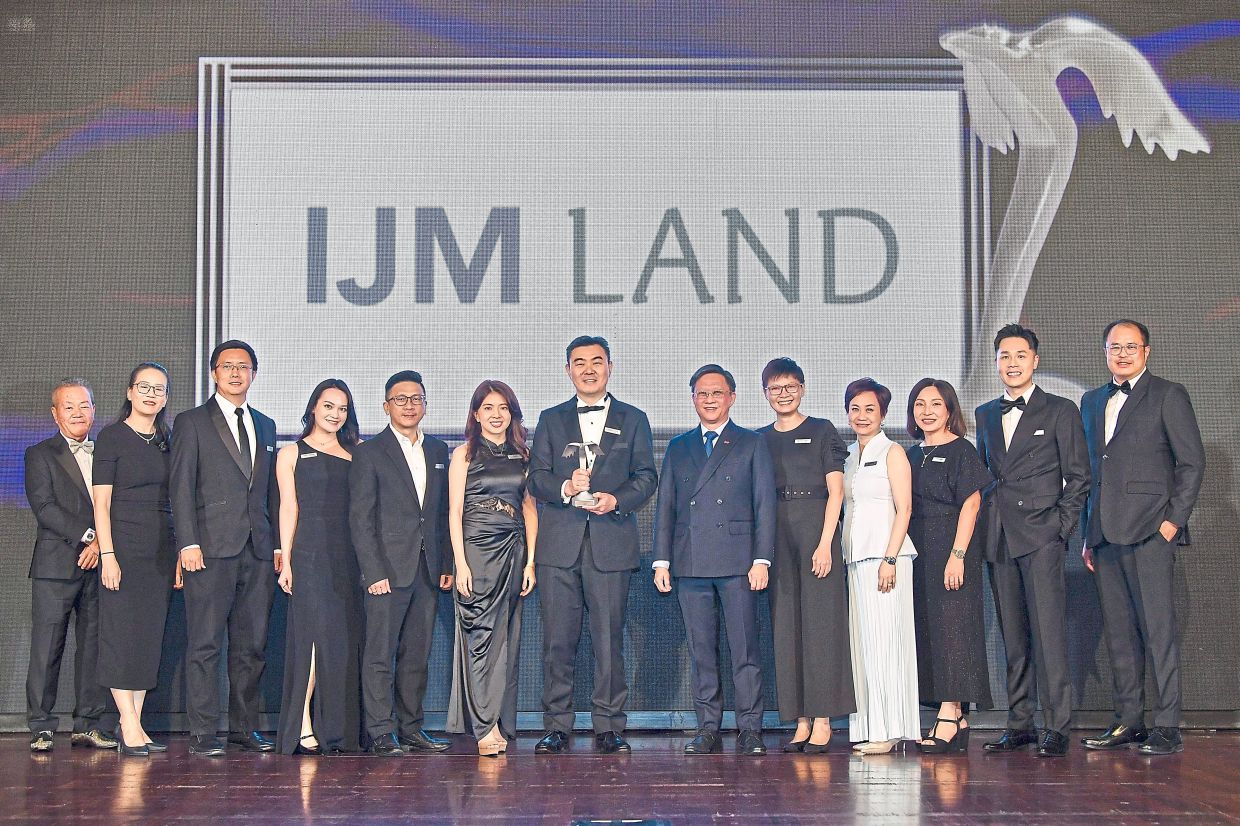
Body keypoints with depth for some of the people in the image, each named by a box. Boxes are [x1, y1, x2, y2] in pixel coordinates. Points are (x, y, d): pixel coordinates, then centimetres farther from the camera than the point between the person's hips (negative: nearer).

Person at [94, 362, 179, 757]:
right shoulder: (112, 437, -2)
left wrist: (180, 554, 9)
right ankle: (130, 727, -5)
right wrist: (107, 554, -13)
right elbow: (101, 502, -5)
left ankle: (132, 724, 9)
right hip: (124, 547, -5)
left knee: (150, 635, 4)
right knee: (123, 632, -6)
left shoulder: (167, 440, 13)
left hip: (161, 550, 5)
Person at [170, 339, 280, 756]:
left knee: (252, 645, 7)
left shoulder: (265, 426, 19)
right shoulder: (192, 422, 4)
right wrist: (188, 543, -12)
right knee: (205, 644, -4)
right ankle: (203, 732, 0)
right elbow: (181, 487, -3)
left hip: (258, 550, 5)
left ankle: (244, 726, 16)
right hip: (212, 549, -5)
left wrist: (278, 544, 11)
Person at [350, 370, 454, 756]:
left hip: (427, 571, 5)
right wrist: (374, 572, -13)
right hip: (388, 569, -5)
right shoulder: (370, 453, -1)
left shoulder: (438, 451, 14)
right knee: (379, 653, -4)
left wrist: (447, 563, 9)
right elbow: (360, 518, -5)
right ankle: (381, 732, 0)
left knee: (417, 654, 9)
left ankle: (411, 728, 17)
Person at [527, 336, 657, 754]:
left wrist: (616, 500, -13)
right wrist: (565, 488, -15)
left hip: (611, 542, -1)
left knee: (609, 638, -1)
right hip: (560, 543, 1)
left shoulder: (633, 420, 13)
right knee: (557, 639, 0)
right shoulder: (551, 419, 15)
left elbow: (646, 476, 6)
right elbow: (536, 477, 6)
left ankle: (608, 727, 5)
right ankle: (556, 727, 7)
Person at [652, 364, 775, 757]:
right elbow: (665, 507, 15)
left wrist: (762, 559, -6)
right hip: (690, 562, 3)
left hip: (737, 561, -3)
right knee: (700, 650, 4)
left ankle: (749, 730, 1)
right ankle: (708, 729, 9)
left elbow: (764, 504, 2)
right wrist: (661, 561, 6)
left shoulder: (752, 444, 8)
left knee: (744, 648, -4)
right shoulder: (678, 448, 17)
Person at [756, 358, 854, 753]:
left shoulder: (822, 431, 3)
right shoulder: (760, 439, 14)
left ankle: (822, 721, -3)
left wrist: (825, 543, -12)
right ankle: (801, 722, 6)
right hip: (776, 536, 4)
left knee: (820, 622, -5)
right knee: (785, 626, 2)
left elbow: (835, 491, -2)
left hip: (816, 530, -4)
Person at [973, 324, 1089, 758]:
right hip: (997, 539, 5)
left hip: (1041, 536, -5)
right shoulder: (985, 414, 17)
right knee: (1012, 635, 6)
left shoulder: (1060, 411, 4)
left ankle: (1057, 726, -8)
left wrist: (1062, 526, -5)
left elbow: (1078, 477, 3)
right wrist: (984, 523, 10)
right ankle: (1019, 724, 11)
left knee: (1047, 631, -10)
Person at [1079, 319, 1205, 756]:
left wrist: (1173, 520, -10)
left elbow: (1193, 461, -2)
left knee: (1158, 630, -8)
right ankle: (1128, 721, 13)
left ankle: (1167, 726, -5)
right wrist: (1089, 535, 15)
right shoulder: (1092, 401, 20)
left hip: (1149, 531, -6)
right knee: (1119, 633, 7)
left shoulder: (1168, 395, 2)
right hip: (1106, 536, 6)